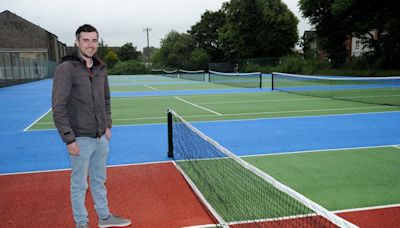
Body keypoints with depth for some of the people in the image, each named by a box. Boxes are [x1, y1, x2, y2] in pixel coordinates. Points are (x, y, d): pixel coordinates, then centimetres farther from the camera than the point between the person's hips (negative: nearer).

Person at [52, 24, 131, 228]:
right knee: (79, 185, 9)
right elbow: (59, 108, -14)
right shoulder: (66, 69, -13)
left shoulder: (101, 68, 7)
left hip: (101, 137, 6)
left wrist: (107, 125, 11)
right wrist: (69, 139, -16)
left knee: (99, 180, 19)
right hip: (80, 139, -6)